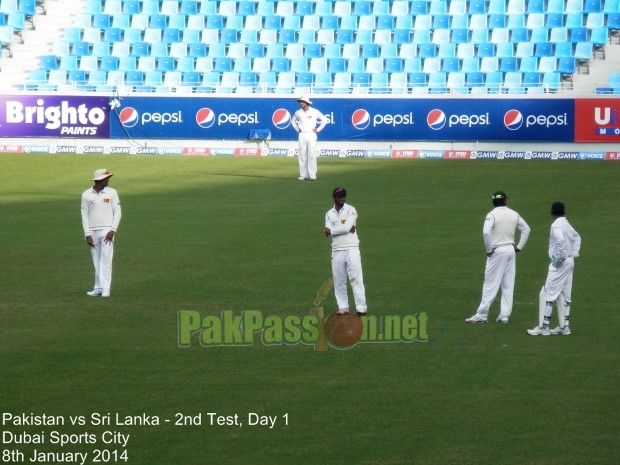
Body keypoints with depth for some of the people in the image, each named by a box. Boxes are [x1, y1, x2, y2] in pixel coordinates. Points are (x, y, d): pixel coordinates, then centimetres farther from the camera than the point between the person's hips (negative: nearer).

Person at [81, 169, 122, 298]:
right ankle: (98, 288, 9)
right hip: (93, 232, 2)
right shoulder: (86, 195, 3)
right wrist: (87, 235, -3)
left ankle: (105, 288, -14)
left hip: (107, 231, -2)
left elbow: (117, 213, 1)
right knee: (96, 262, 5)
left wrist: (112, 231, -10)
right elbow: (85, 215, 4)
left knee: (106, 260, -9)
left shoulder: (112, 193, 2)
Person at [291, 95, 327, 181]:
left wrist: (318, 130, 0)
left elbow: (324, 120, 5)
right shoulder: (298, 112, 5)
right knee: (302, 155, 1)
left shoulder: (314, 111, -3)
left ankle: (312, 175, -7)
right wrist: (297, 129, 11)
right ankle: (303, 175, 4)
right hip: (302, 135, 3)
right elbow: (293, 121, 24)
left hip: (311, 135, -3)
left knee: (312, 155, -7)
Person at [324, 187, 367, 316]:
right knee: (339, 280, 4)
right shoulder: (329, 214, 12)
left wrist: (331, 230, -3)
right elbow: (328, 233, -3)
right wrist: (347, 229, -11)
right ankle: (343, 307, 10)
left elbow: (346, 227, -13)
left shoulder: (350, 210, 1)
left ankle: (361, 307, -13)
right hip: (337, 251, 4)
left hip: (351, 249, -4)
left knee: (356, 277, -10)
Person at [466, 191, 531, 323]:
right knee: (508, 284, 8)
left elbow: (486, 232, -25)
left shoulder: (492, 214, -11)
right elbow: (526, 229, 14)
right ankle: (504, 315, 7)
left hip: (497, 251, -5)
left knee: (491, 283, -4)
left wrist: (488, 249, -14)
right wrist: (519, 246, 15)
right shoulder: (514, 214, 7)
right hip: (511, 250, 5)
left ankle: (482, 314, -4)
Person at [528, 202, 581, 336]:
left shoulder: (556, 225, -14)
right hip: (569, 262, 9)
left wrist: (559, 257, -21)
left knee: (547, 294, -7)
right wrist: (574, 253, 19)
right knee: (564, 295, 14)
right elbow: (577, 237, 29)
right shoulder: (567, 224, 13)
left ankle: (544, 327, -9)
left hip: (560, 264, -9)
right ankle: (564, 326, 15)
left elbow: (560, 240, -31)